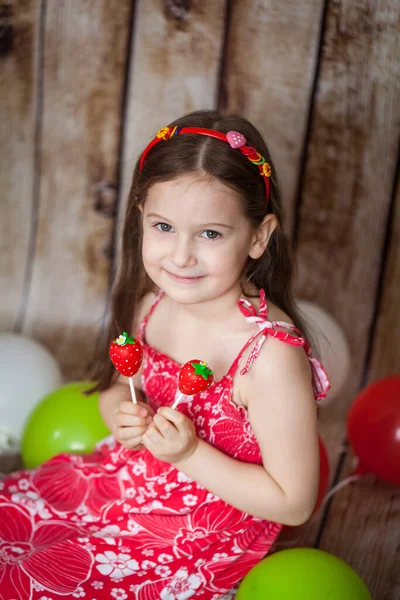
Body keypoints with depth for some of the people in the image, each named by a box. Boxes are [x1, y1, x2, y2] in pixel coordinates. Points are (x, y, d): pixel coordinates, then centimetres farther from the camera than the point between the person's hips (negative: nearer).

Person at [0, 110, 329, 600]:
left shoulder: (270, 356, -29)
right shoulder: (152, 302, -9)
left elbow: (294, 503, -21)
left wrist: (189, 453, -27)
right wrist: (121, 416, -12)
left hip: (199, 538, -6)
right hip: (125, 479, 6)